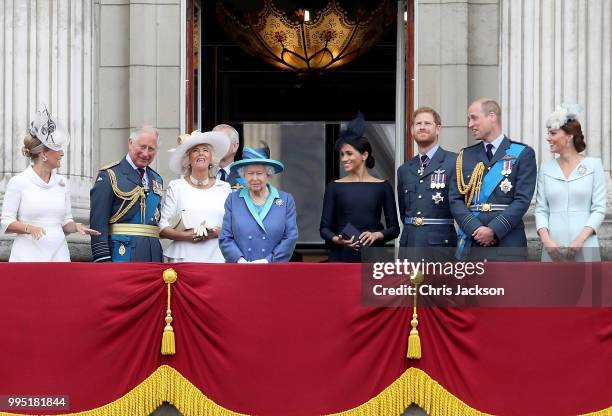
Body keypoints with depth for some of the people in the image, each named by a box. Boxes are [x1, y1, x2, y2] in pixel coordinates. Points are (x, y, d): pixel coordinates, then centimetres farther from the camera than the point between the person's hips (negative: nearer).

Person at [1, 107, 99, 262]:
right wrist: (29, 228, -19)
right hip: (28, 255, -4)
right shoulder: (19, 182, -2)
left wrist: (75, 226, -5)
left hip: (58, 254, 4)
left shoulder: (62, 183, 11)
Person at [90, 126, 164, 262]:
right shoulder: (109, 175, -3)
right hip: (122, 253, -6)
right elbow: (98, 221, -9)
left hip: (153, 256, 6)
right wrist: (103, 259, -16)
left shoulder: (157, 179, 18)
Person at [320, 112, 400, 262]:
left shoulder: (383, 187, 6)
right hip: (342, 257, 0)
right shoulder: (334, 187, 7)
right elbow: (324, 227, 6)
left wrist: (377, 235, -13)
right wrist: (337, 239, -14)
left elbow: (394, 228, 6)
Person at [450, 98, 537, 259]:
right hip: (471, 243, 3)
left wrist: (494, 230, -15)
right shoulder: (465, 156, 15)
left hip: (507, 244, -3)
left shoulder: (522, 154, 4)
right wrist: (476, 229, -10)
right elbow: (456, 200, 6)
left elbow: (522, 200, -5)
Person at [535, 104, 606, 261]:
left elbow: (599, 209, -1)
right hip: (553, 248, 2)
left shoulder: (593, 165, 2)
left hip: (584, 248, -2)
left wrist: (580, 240, -13)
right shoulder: (546, 168, 10)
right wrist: (546, 240, -8)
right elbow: (541, 209, 8)